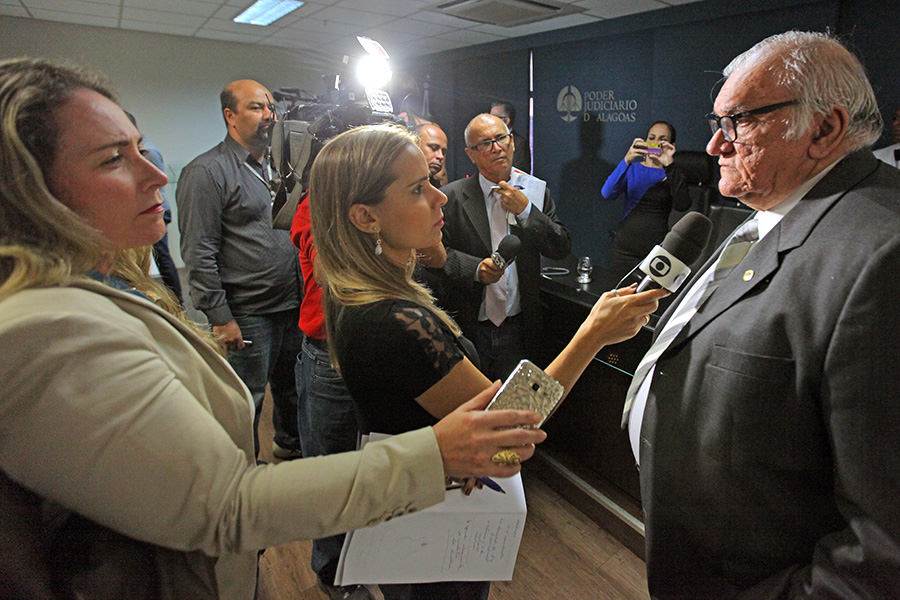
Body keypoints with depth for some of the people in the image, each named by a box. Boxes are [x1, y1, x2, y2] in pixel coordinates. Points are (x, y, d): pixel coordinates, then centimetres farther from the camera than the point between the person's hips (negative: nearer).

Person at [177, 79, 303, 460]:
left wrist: (307, 292, 14)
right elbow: (199, 254, -13)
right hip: (246, 315, -7)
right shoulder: (206, 172, -9)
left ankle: (291, 444, 43)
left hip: (293, 305, 7)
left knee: (293, 388, 21)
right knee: (246, 404, 4)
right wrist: (220, 317, -16)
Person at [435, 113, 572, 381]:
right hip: (468, 328, -2)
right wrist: (476, 268, -21)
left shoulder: (537, 192, 3)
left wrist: (525, 210, -12)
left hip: (518, 328, 2)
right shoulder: (451, 197, -4)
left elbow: (562, 249, -1)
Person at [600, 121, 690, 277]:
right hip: (624, 249, 1)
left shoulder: (672, 175, 5)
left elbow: (682, 205, -15)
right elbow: (607, 193, -11)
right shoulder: (633, 169, 7)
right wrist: (626, 161, -23)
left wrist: (670, 166, -20)